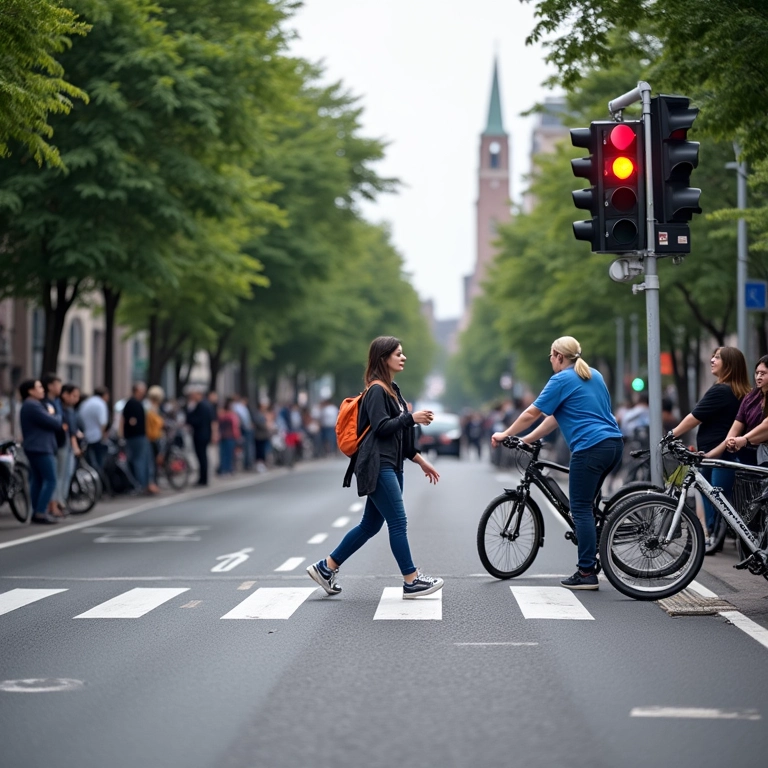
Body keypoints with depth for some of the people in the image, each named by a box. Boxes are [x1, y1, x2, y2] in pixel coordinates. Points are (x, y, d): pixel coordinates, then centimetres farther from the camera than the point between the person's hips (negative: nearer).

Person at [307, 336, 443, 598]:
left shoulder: (391, 390, 19)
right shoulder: (376, 390, -10)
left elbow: (400, 436, 23)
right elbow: (382, 427, -20)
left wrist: (421, 461, 21)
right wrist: (412, 418, -14)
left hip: (390, 466, 10)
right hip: (377, 466, -10)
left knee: (370, 525, 11)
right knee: (398, 523, -7)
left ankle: (326, 568, 17)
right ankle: (412, 581, 0)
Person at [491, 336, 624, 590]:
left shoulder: (562, 380, -4)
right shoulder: (594, 375, 21)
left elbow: (531, 413, -1)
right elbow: (557, 416, 22)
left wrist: (505, 434, 12)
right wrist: (527, 439, 23)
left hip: (590, 448, -8)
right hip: (613, 443, 9)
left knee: (581, 509, -3)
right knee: (585, 505, 17)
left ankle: (587, 573, -4)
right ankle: (589, 558, 17)